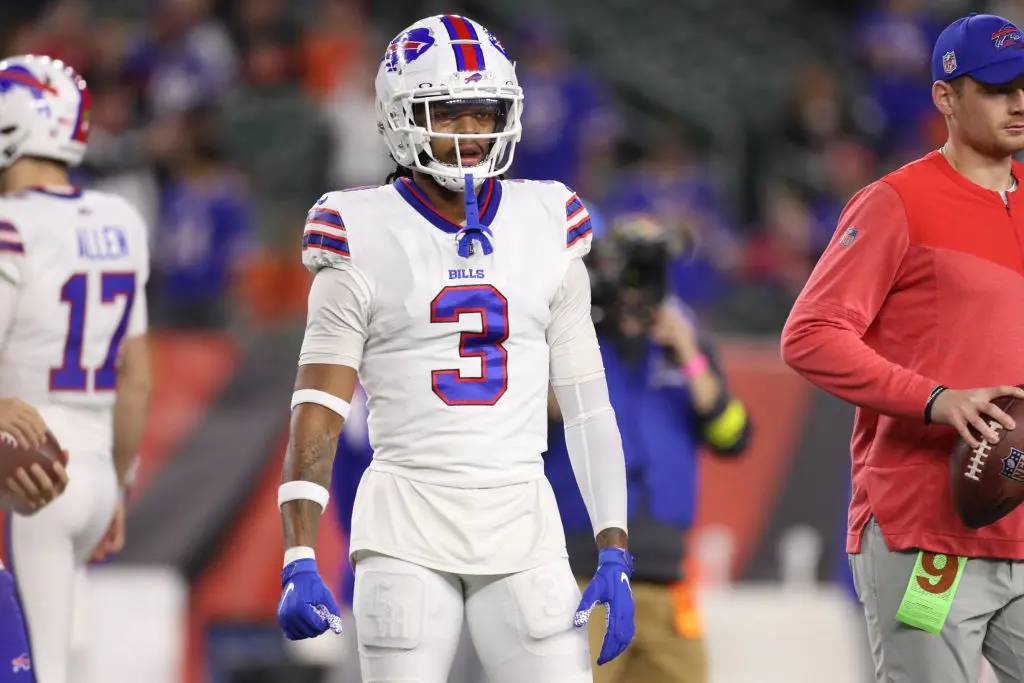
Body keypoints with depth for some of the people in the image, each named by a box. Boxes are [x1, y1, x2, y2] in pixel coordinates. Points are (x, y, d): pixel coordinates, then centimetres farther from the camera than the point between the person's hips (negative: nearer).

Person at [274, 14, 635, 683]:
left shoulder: (548, 231, 8)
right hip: (408, 527, -2)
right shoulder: (365, 240, -1)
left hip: (522, 525, 2)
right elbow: (316, 414, -2)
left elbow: (587, 403, 9)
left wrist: (615, 554, 2)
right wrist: (300, 563, -12)